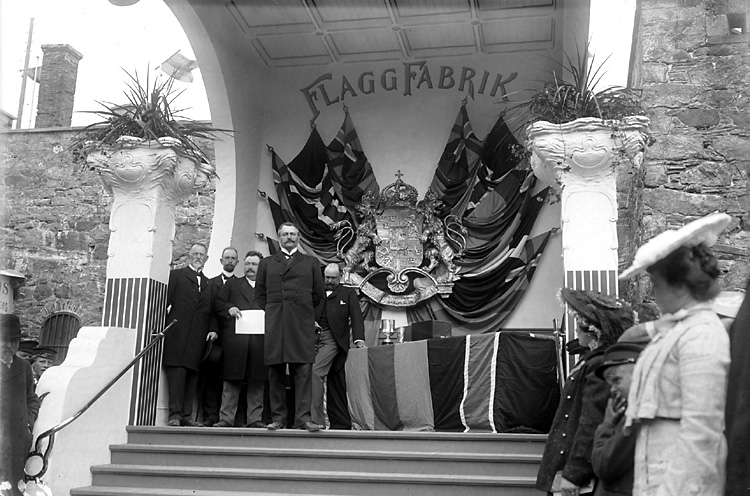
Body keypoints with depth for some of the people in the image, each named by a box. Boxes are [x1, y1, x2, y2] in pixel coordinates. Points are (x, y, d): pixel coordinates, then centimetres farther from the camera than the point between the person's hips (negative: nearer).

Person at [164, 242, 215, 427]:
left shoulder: (208, 283, 23)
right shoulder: (176, 275, 11)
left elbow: (211, 311, 19)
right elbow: (165, 301, 1)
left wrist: (213, 329, 3)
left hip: (198, 336, 4)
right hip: (177, 333, -4)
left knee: (192, 374, 2)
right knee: (176, 372, -10)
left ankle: (186, 415, 4)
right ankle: (175, 414, -10)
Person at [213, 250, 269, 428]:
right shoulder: (232, 284, 20)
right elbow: (218, 303, 11)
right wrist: (229, 309, -7)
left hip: (260, 339, 0)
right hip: (235, 338, 0)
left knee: (257, 382, 0)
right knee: (232, 380, -2)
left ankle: (255, 419, 4)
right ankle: (226, 418, 0)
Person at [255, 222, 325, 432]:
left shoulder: (311, 262, 16)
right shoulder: (266, 263, 18)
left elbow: (318, 294, 15)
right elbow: (260, 294, 16)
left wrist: (304, 311, 11)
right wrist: (271, 313, 7)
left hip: (302, 323, -1)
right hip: (274, 324, 1)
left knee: (303, 369, -9)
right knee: (275, 371, -1)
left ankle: (303, 417, -10)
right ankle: (277, 418, 3)